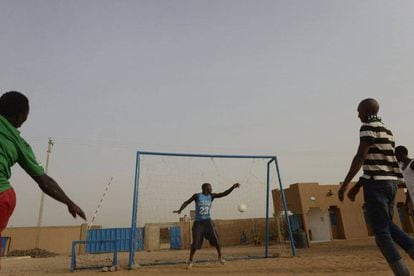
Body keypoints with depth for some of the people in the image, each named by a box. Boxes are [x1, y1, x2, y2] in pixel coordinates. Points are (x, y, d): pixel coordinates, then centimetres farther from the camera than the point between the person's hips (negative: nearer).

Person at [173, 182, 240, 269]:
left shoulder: (211, 196, 4)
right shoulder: (197, 196, -3)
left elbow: (224, 194, -4)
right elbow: (187, 202, 3)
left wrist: (233, 187, -15)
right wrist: (180, 210, -12)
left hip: (207, 221, 2)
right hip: (198, 222, -2)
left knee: (215, 239, -10)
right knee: (195, 243, -4)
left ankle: (220, 257, 11)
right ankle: (190, 260, 17)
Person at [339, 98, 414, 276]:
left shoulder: (368, 127, -7)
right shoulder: (387, 131, 19)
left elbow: (360, 157, -17)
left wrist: (345, 184, -15)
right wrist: (357, 186, 21)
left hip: (376, 183, -9)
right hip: (390, 182, 9)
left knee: (381, 231, -1)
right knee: (388, 225, 22)